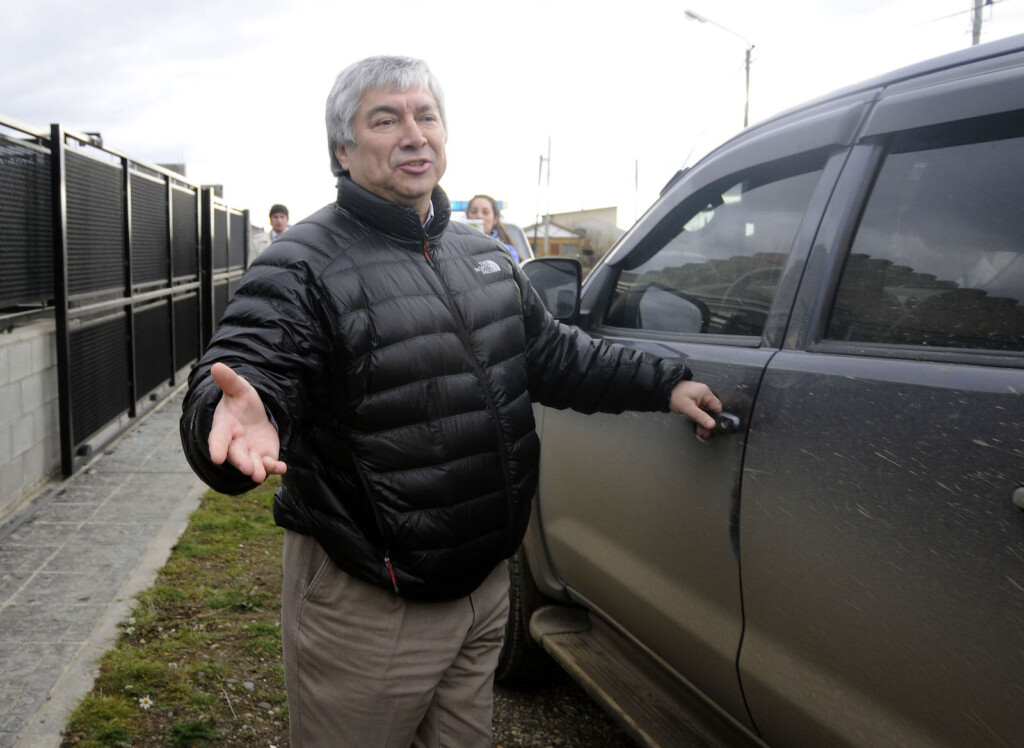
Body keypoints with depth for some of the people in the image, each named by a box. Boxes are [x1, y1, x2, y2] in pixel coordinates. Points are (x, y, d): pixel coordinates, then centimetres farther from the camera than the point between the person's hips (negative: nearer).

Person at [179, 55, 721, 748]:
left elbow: (553, 353, 19)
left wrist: (663, 382, 14)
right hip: (368, 610, -6)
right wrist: (243, 416, -50)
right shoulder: (304, 266, -15)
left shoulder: (484, 254, 9)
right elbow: (236, 379, -27)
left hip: (485, 586, 7)